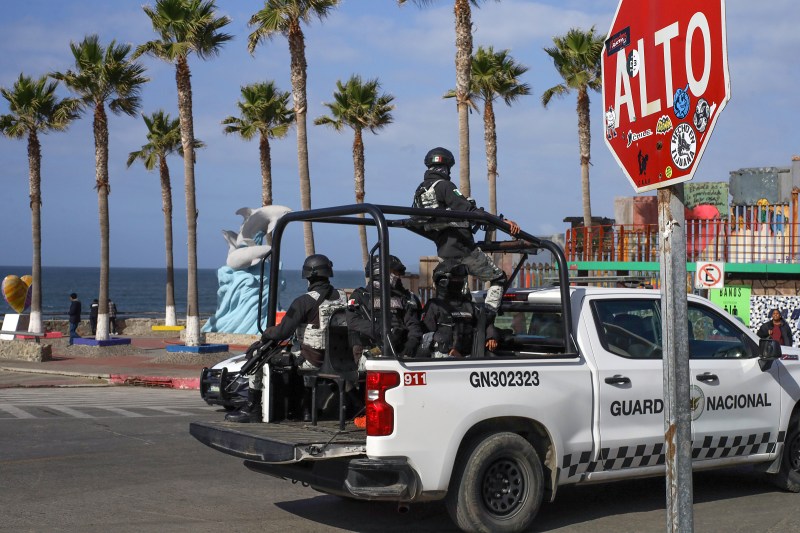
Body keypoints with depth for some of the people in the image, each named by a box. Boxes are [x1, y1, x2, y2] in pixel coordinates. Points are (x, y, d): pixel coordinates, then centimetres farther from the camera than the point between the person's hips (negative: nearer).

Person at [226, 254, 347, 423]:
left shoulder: (304, 301, -16)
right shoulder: (342, 298, 2)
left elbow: (282, 332, -17)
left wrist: (266, 334, 6)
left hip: (311, 360, -7)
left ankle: (252, 408, 13)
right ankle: (306, 409, 35)